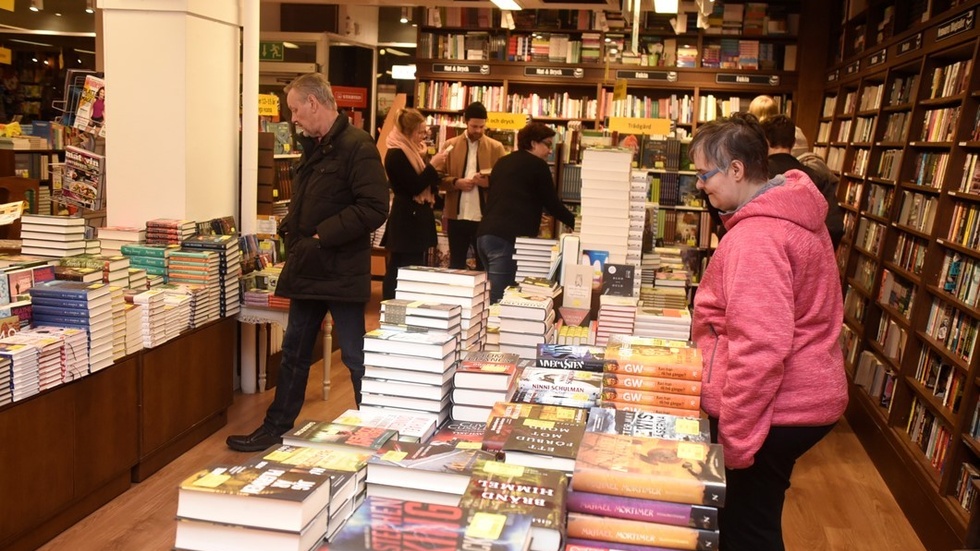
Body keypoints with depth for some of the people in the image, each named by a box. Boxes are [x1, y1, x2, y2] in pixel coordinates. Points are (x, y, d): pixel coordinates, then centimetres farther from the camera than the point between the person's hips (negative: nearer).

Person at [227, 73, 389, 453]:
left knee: (355, 357, 2)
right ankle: (276, 428, 30)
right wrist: (290, 229, 5)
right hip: (307, 271, 9)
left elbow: (374, 208, -22)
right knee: (293, 353, 17)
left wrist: (323, 235, -22)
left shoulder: (357, 146, -14)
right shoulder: (313, 148, 13)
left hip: (341, 273, -9)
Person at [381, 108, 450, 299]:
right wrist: (432, 165, -15)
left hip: (416, 220, 10)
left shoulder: (414, 151, 15)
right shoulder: (396, 154, -14)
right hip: (406, 221, -10)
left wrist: (433, 165, -1)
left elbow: (430, 185, 16)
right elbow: (414, 187, -19)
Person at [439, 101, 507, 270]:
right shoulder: (450, 145, 6)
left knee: (484, 266, 5)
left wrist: (490, 182, -18)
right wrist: (456, 182, -13)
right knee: (456, 265, 10)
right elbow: (439, 179, 5)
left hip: (485, 218, -1)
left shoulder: (496, 147, 4)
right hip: (457, 217, 1)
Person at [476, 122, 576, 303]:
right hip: (506, 238, -8)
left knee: (494, 295, 17)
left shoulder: (503, 162, 21)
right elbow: (552, 204, 4)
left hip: (485, 234, 8)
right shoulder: (537, 165, 1)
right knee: (497, 299, -10)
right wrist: (575, 222, 19)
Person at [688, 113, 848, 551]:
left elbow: (760, 348, -29)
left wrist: (734, 436, -23)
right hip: (800, 397, 10)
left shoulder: (756, 236, -24)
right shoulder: (789, 213, 9)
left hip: (773, 411, -10)